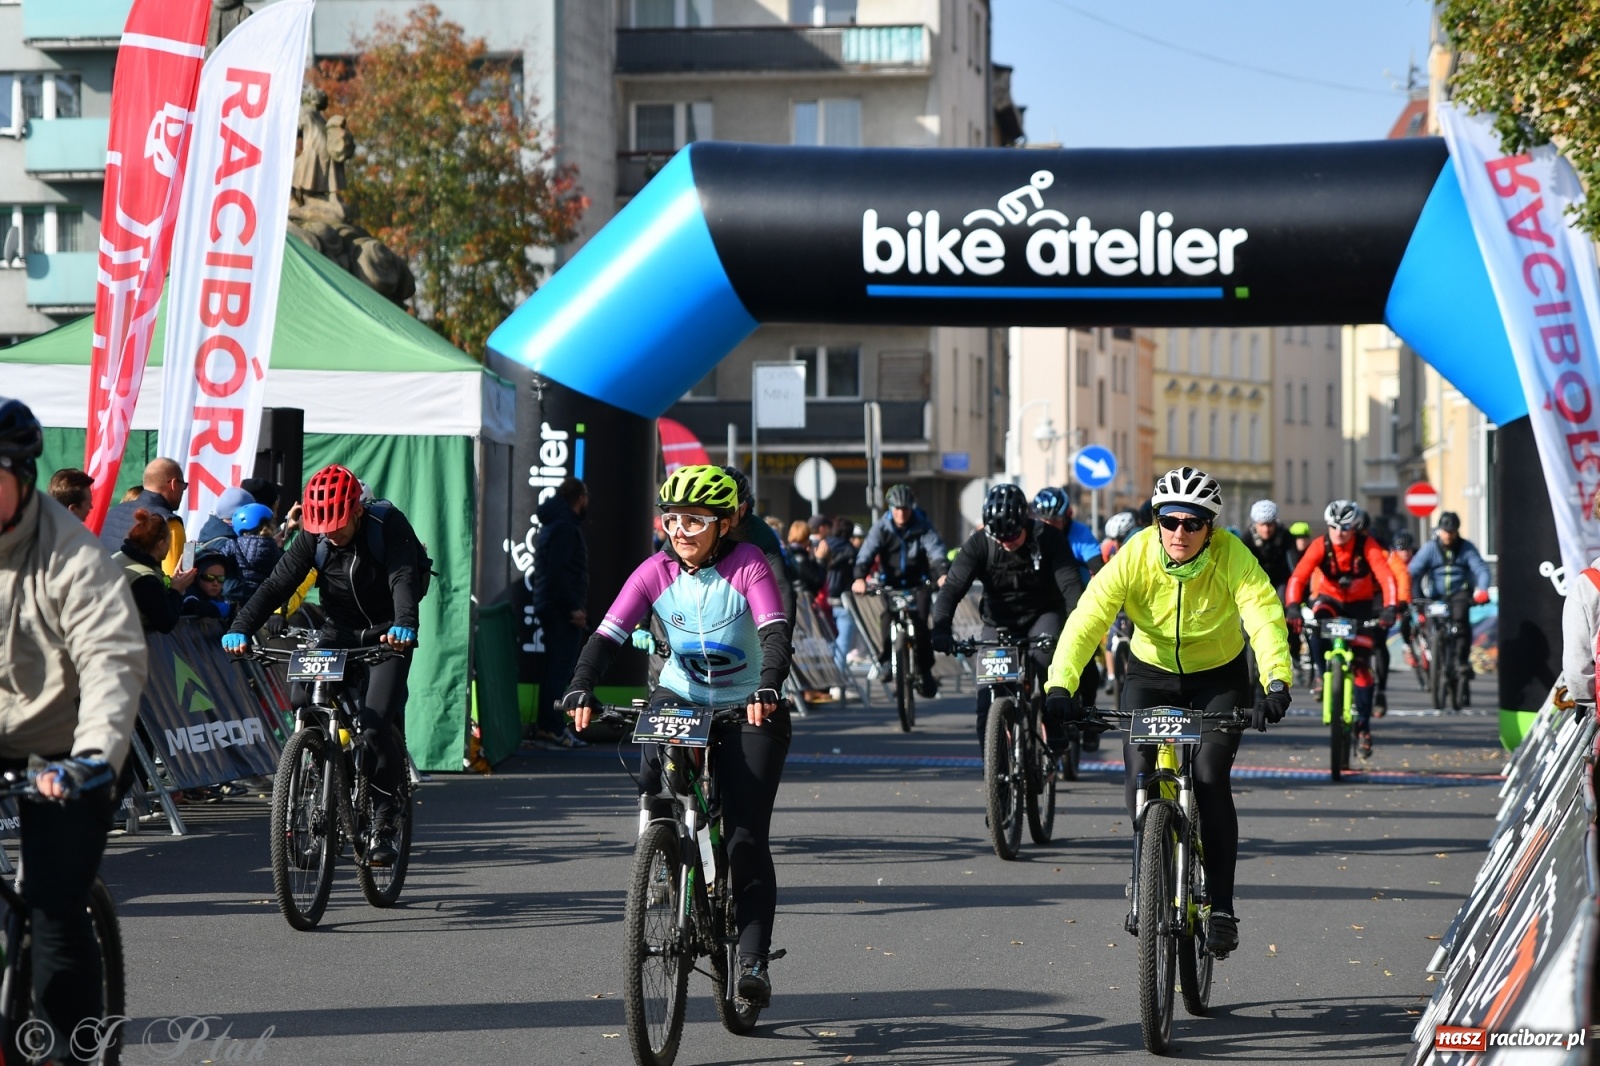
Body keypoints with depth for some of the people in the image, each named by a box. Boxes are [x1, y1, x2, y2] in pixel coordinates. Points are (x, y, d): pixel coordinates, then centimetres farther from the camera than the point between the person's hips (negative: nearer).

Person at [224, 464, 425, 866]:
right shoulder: (313, 539, -9)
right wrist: (240, 627, -31)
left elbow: (404, 578, -32)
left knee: (378, 726, -19)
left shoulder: (388, 526, -19)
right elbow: (277, 584, -16)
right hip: (338, 635, 4)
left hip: (386, 636, -4)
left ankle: (384, 822, -6)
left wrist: (404, 624, -52)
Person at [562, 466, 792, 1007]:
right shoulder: (655, 572, -9)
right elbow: (607, 635, -16)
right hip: (681, 696, 2)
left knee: (746, 840, -10)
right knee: (654, 769, -31)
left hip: (748, 709, -2)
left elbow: (776, 634, -29)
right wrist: (580, 690, -34)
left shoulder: (748, 566, -17)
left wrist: (767, 689, -48)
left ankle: (753, 961, -5)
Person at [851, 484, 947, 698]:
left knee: (920, 624, -18)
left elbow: (936, 551, -22)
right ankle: (883, 658, 1)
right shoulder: (882, 527, -8)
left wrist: (943, 574, -43)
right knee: (888, 617, -23)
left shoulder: (923, 526, -9)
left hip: (918, 583, -1)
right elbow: (866, 552, -20)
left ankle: (924, 672, -6)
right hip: (891, 583, 1)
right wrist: (859, 577, -39)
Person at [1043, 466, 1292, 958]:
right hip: (1151, 674, 2)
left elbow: (1265, 617, -36)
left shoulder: (1233, 558, -25)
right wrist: (1060, 686, -45)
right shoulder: (1134, 557, -23)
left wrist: (1276, 682, -54)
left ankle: (1221, 908, -12)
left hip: (1219, 678, -1)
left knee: (1209, 778, -20)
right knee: (1139, 775, -17)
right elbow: (1088, 618, -30)